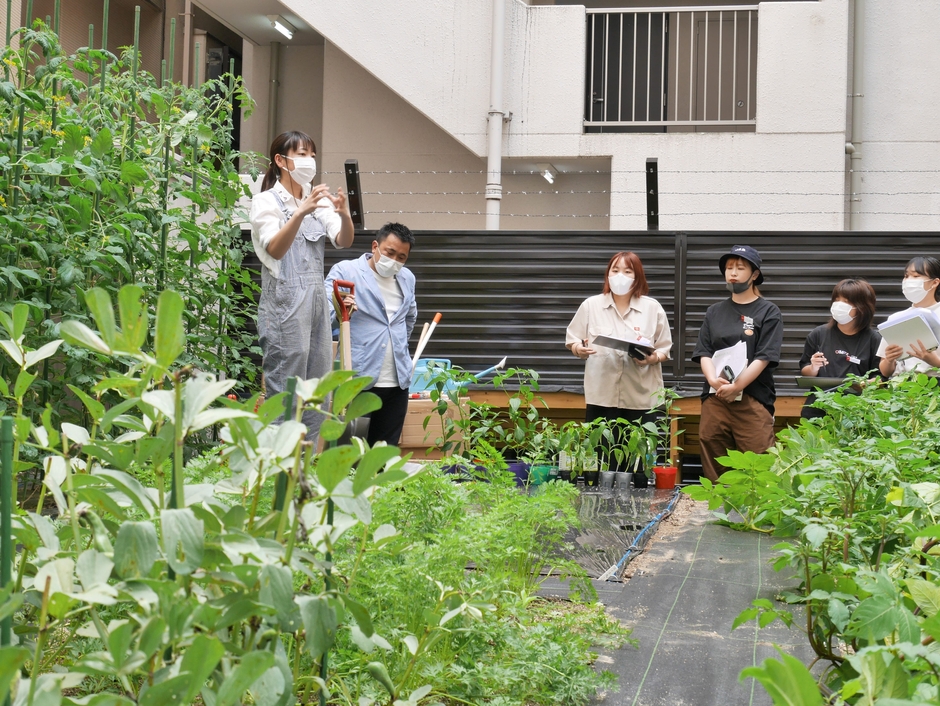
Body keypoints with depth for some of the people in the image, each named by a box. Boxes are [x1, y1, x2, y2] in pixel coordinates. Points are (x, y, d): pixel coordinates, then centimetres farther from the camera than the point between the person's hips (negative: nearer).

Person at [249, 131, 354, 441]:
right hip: (285, 303, -7)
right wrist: (301, 212, -31)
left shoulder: (318, 200, 14)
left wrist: (344, 214, -18)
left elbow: (344, 241, 2)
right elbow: (275, 249, -18)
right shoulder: (266, 201, -3)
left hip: (318, 302, 7)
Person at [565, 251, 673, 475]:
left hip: (643, 400, 0)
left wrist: (653, 358, -14)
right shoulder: (590, 306, 7)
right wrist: (579, 349, -12)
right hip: (601, 398, 1)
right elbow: (572, 340, 11)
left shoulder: (653, 308, 6)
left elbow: (665, 348, 7)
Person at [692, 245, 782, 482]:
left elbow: (764, 357, -4)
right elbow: (704, 353, 9)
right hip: (714, 399, 4)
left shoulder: (768, 312, 5)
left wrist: (736, 386, -14)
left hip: (753, 400, -3)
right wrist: (713, 380, -11)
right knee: (714, 471, 3)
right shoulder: (714, 312, 17)